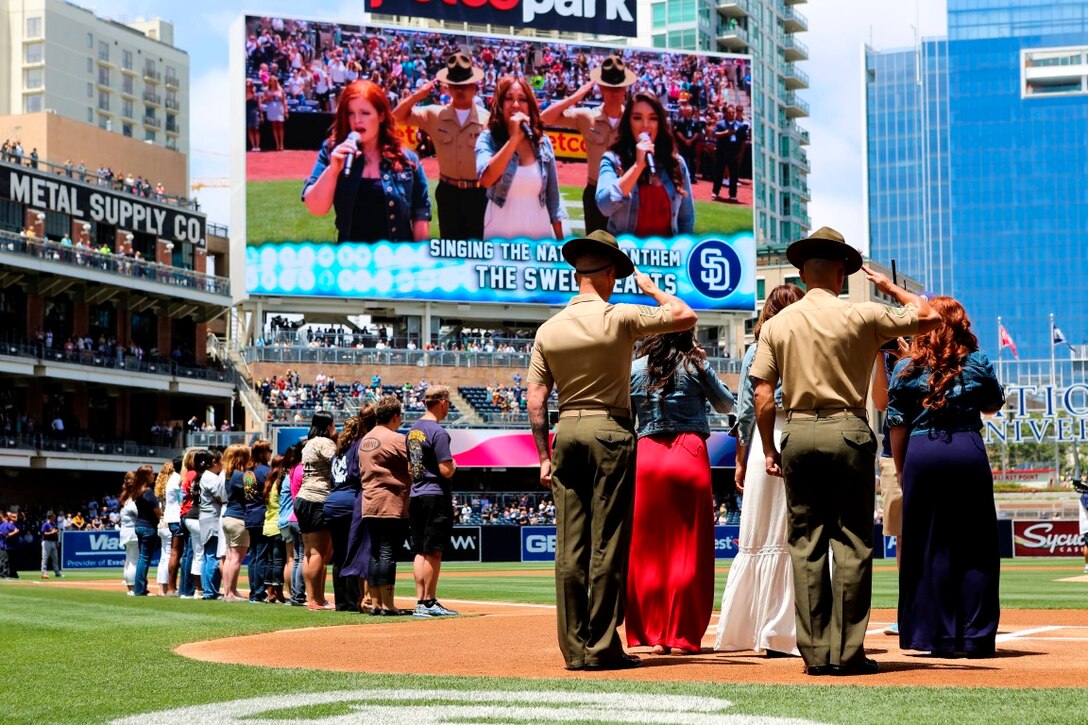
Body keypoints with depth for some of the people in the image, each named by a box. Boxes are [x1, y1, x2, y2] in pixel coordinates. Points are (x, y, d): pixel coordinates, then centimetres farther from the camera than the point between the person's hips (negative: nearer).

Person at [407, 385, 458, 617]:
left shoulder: (412, 430, 12)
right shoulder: (438, 432, -14)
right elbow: (446, 471, -17)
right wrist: (453, 466, 1)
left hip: (415, 497, 8)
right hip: (436, 496, -8)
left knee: (421, 551, 10)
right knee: (433, 552, -4)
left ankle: (421, 602, 10)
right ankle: (428, 603, -2)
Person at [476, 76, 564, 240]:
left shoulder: (543, 142, 3)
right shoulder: (488, 139, -6)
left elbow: (552, 196, 9)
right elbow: (486, 179, -25)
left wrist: (560, 241, 9)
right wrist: (514, 138, -24)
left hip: (538, 231, 3)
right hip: (500, 232, -3)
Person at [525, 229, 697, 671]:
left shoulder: (548, 329, 5)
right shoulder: (620, 319, -7)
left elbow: (534, 400, 4)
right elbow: (685, 317, -2)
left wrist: (544, 457, 10)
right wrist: (652, 289, 13)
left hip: (566, 432, 4)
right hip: (611, 432, -4)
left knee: (570, 546, 5)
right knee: (607, 543, -2)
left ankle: (574, 648, 7)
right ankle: (601, 647, -2)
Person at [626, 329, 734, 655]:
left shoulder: (634, 370, 6)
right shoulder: (695, 366, 0)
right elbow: (726, 405, 13)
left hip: (645, 457, 2)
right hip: (689, 457, -2)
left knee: (647, 551, 7)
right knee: (689, 551, 3)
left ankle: (652, 636, 8)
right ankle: (682, 637, 2)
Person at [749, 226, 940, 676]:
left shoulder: (777, 324, 5)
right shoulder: (860, 315, -3)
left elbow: (763, 397, 2)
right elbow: (929, 317, 4)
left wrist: (769, 449, 11)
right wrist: (891, 288, 17)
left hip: (797, 435, 3)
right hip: (847, 432, -3)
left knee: (806, 545, 7)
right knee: (852, 544, 1)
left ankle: (815, 652, 7)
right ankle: (846, 652, -1)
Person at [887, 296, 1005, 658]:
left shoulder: (906, 367, 2)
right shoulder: (978, 362, 4)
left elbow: (897, 425, 2)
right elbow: (994, 404, 19)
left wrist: (901, 471, 10)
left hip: (921, 455, 0)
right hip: (968, 452, 0)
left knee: (929, 547, 6)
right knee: (975, 547, 7)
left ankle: (940, 637, 6)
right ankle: (976, 636, 6)